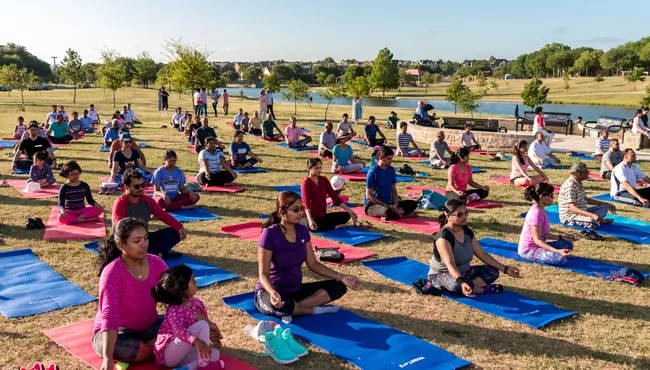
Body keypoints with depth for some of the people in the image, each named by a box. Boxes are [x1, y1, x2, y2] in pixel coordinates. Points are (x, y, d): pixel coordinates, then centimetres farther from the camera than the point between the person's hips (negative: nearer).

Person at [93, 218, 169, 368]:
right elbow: (109, 315, -35)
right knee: (116, 348, -40)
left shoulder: (156, 263, -10)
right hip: (119, 331, -5)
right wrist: (108, 358, -47)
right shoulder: (112, 272, -25)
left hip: (149, 327, 5)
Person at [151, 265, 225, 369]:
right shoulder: (174, 311, -26)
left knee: (214, 354, -3)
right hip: (169, 355, -9)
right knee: (202, 325, -25)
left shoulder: (192, 302, 1)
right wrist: (196, 341, -60)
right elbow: (179, 330, -44)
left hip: (180, 353, 9)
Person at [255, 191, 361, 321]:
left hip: (296, 289, 7)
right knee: (279, 305, -43)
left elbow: (313, 264, 6)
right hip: (269, 292, -7)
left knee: (339, 286, -6)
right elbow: (263, 273, -21)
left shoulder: (302, 230, -2)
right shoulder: (270, 234, -20)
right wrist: (273, 292, -43)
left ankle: (293, 309, -18)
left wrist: (341, 277, -4)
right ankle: (315, 309, -14)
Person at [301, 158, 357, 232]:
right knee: (316, 227, -38)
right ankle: (336, 226, -14)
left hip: (323, 216, 6)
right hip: (312, 217, -6)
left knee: (346, 216, -6)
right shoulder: (306, 182, -14)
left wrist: (349, 210, -2)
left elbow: (334, 196, 5)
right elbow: (306, 202, -26)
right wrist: (310, 220, -42)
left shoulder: (324, 180, 6)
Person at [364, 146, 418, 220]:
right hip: (372, 204, -8)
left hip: (388, 203, 8)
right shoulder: (373, 172, -14)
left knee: (413, 203, -7)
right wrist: (386, 206, -18)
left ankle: (394, 213, -22)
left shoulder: (391, 170, 7)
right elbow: (368, 195, -16)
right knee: (387, 211, -41)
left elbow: (394, 190, 14)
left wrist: (395, 203, -6)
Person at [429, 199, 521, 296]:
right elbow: (450, 264, -38)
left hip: (463, 272, 8)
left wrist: (505, 269, -1)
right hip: (441, 275, -8)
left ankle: (468, 288, -23)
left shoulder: (467, 232, 0)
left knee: (493, 271, -4)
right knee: (457, 285, -40)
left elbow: (482, 254, 5)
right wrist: (461, 282, -55)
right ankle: (484, 289, -17)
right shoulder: (443, 237, -26)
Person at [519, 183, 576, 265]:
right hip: (528, 250, -10)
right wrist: (557, 251, -31)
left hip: (536, 246, 10)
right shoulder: (536, 213, -23)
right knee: (561, 258, -26)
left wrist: (561, 237, 10)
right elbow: (537, 240, -24)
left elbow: (544, 234, 13)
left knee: (568, 244, 12)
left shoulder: (541, 210, 7)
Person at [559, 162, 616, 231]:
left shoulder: (579, 184, 10)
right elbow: (572, 208, -30)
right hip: (570, 217, -10)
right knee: (593, 221, -35)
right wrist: (591, 215, -39)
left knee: (604, 208, 11)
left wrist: (606, 204, 16)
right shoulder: (570, 186, -22)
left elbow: (586, 199, 20)